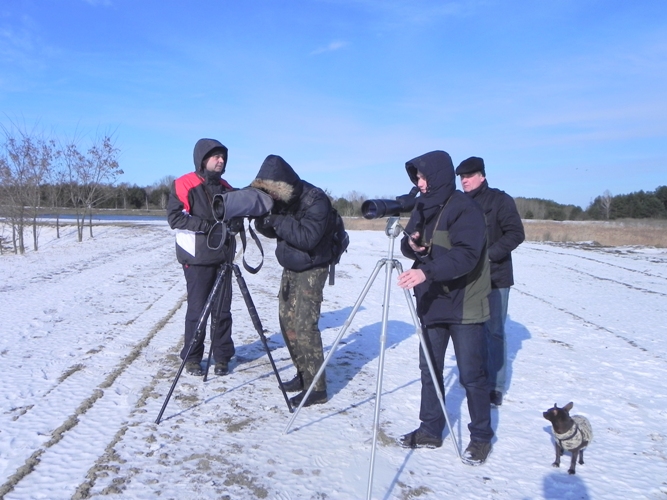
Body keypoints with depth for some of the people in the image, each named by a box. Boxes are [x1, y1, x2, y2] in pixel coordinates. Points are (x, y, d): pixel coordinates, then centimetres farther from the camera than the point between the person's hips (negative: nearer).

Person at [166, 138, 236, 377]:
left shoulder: (225, 187, 13)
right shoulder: (184, 184, -5)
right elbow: (174, 217, -13)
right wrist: (207, 225, -18)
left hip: (224, 256, 5)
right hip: (197, 258, -5)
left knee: (222, 309, 7)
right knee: (197, 309, 1)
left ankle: (222, 356, 17)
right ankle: (192, 357, 15)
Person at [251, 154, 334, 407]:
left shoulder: (315, 200, -20)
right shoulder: (281, 199, 3)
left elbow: (307, 237, -28)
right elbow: (272, 231, 8)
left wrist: (276, 220, -27)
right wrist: (262, 217, -13)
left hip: (311, 270, -8)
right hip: (289, 268, 8)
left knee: (304, 326, -11)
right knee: (287, 322, 8)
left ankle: (316, 388, -4)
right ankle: (303, 374, 22)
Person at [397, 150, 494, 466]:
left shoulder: (465, 209, -15)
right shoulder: (422, 206, 9)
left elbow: (465, 255, -26)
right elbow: (409, 243, 15)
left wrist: (427, 271, -38)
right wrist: (411, 244, -9)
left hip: (464, 305, -7)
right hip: (431, 303, 7)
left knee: (471, 375, 3)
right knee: (429, 370, 13)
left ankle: (481, 437, 20)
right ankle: (430, 430, 26)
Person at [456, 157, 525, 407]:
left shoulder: (500, 200, -4)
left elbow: (516, 234, -11)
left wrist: (489, 255, -20)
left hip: (494, 277, -5)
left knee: (494, 331, -2)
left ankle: (496, 386, 8)